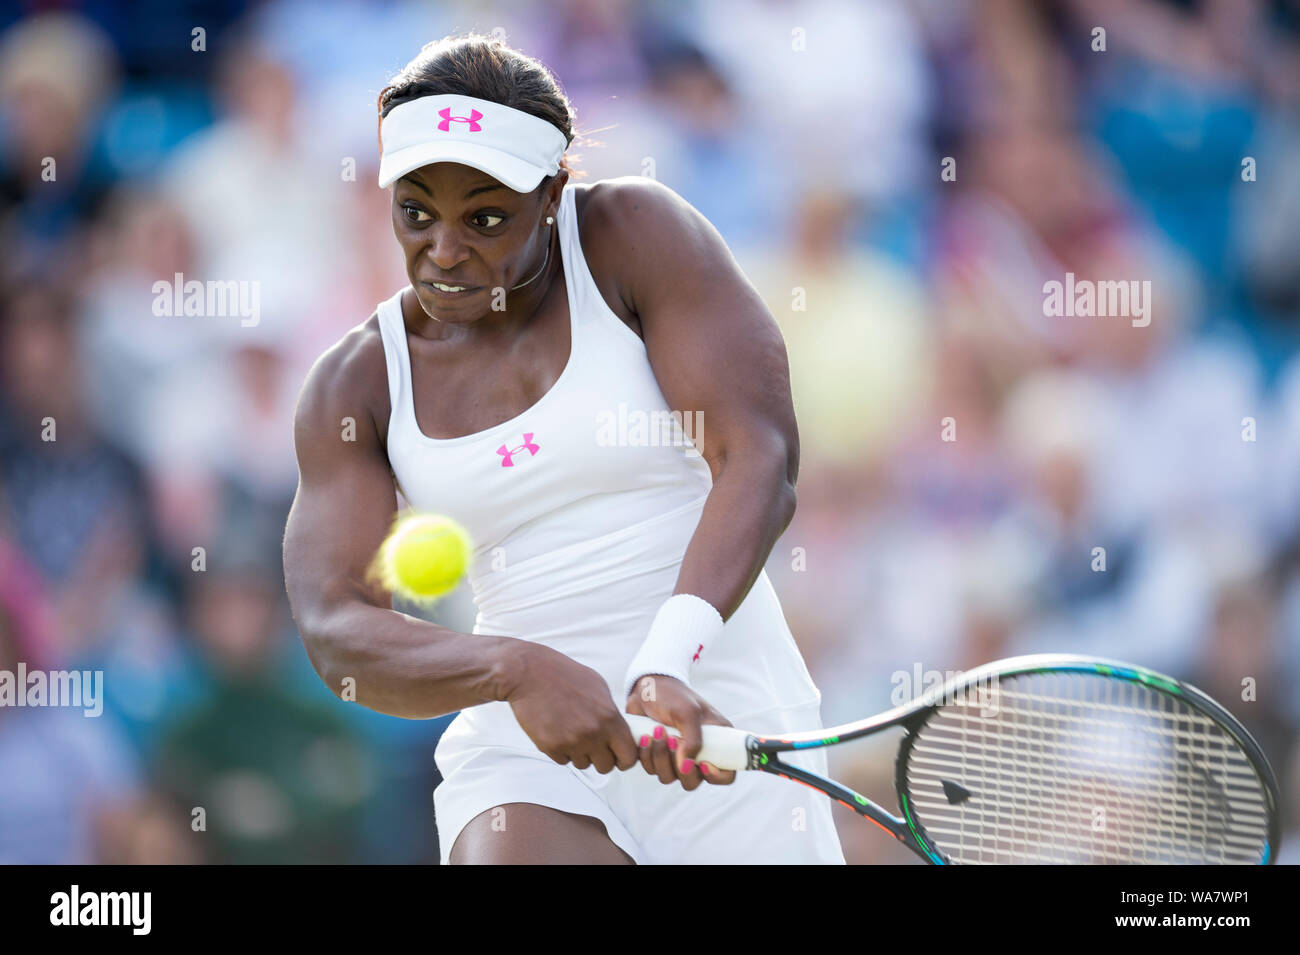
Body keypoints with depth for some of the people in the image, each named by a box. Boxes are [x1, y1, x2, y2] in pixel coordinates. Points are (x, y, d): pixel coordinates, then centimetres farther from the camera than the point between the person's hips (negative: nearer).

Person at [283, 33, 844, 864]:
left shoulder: (635, 234, -3)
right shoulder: (357, 385, 4)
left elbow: (761, 459, -14)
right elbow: (336, 632, -7)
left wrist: (668, 663, -29)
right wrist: (520, 670, -27)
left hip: (724, 734, -1)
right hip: (523, 755, 1)